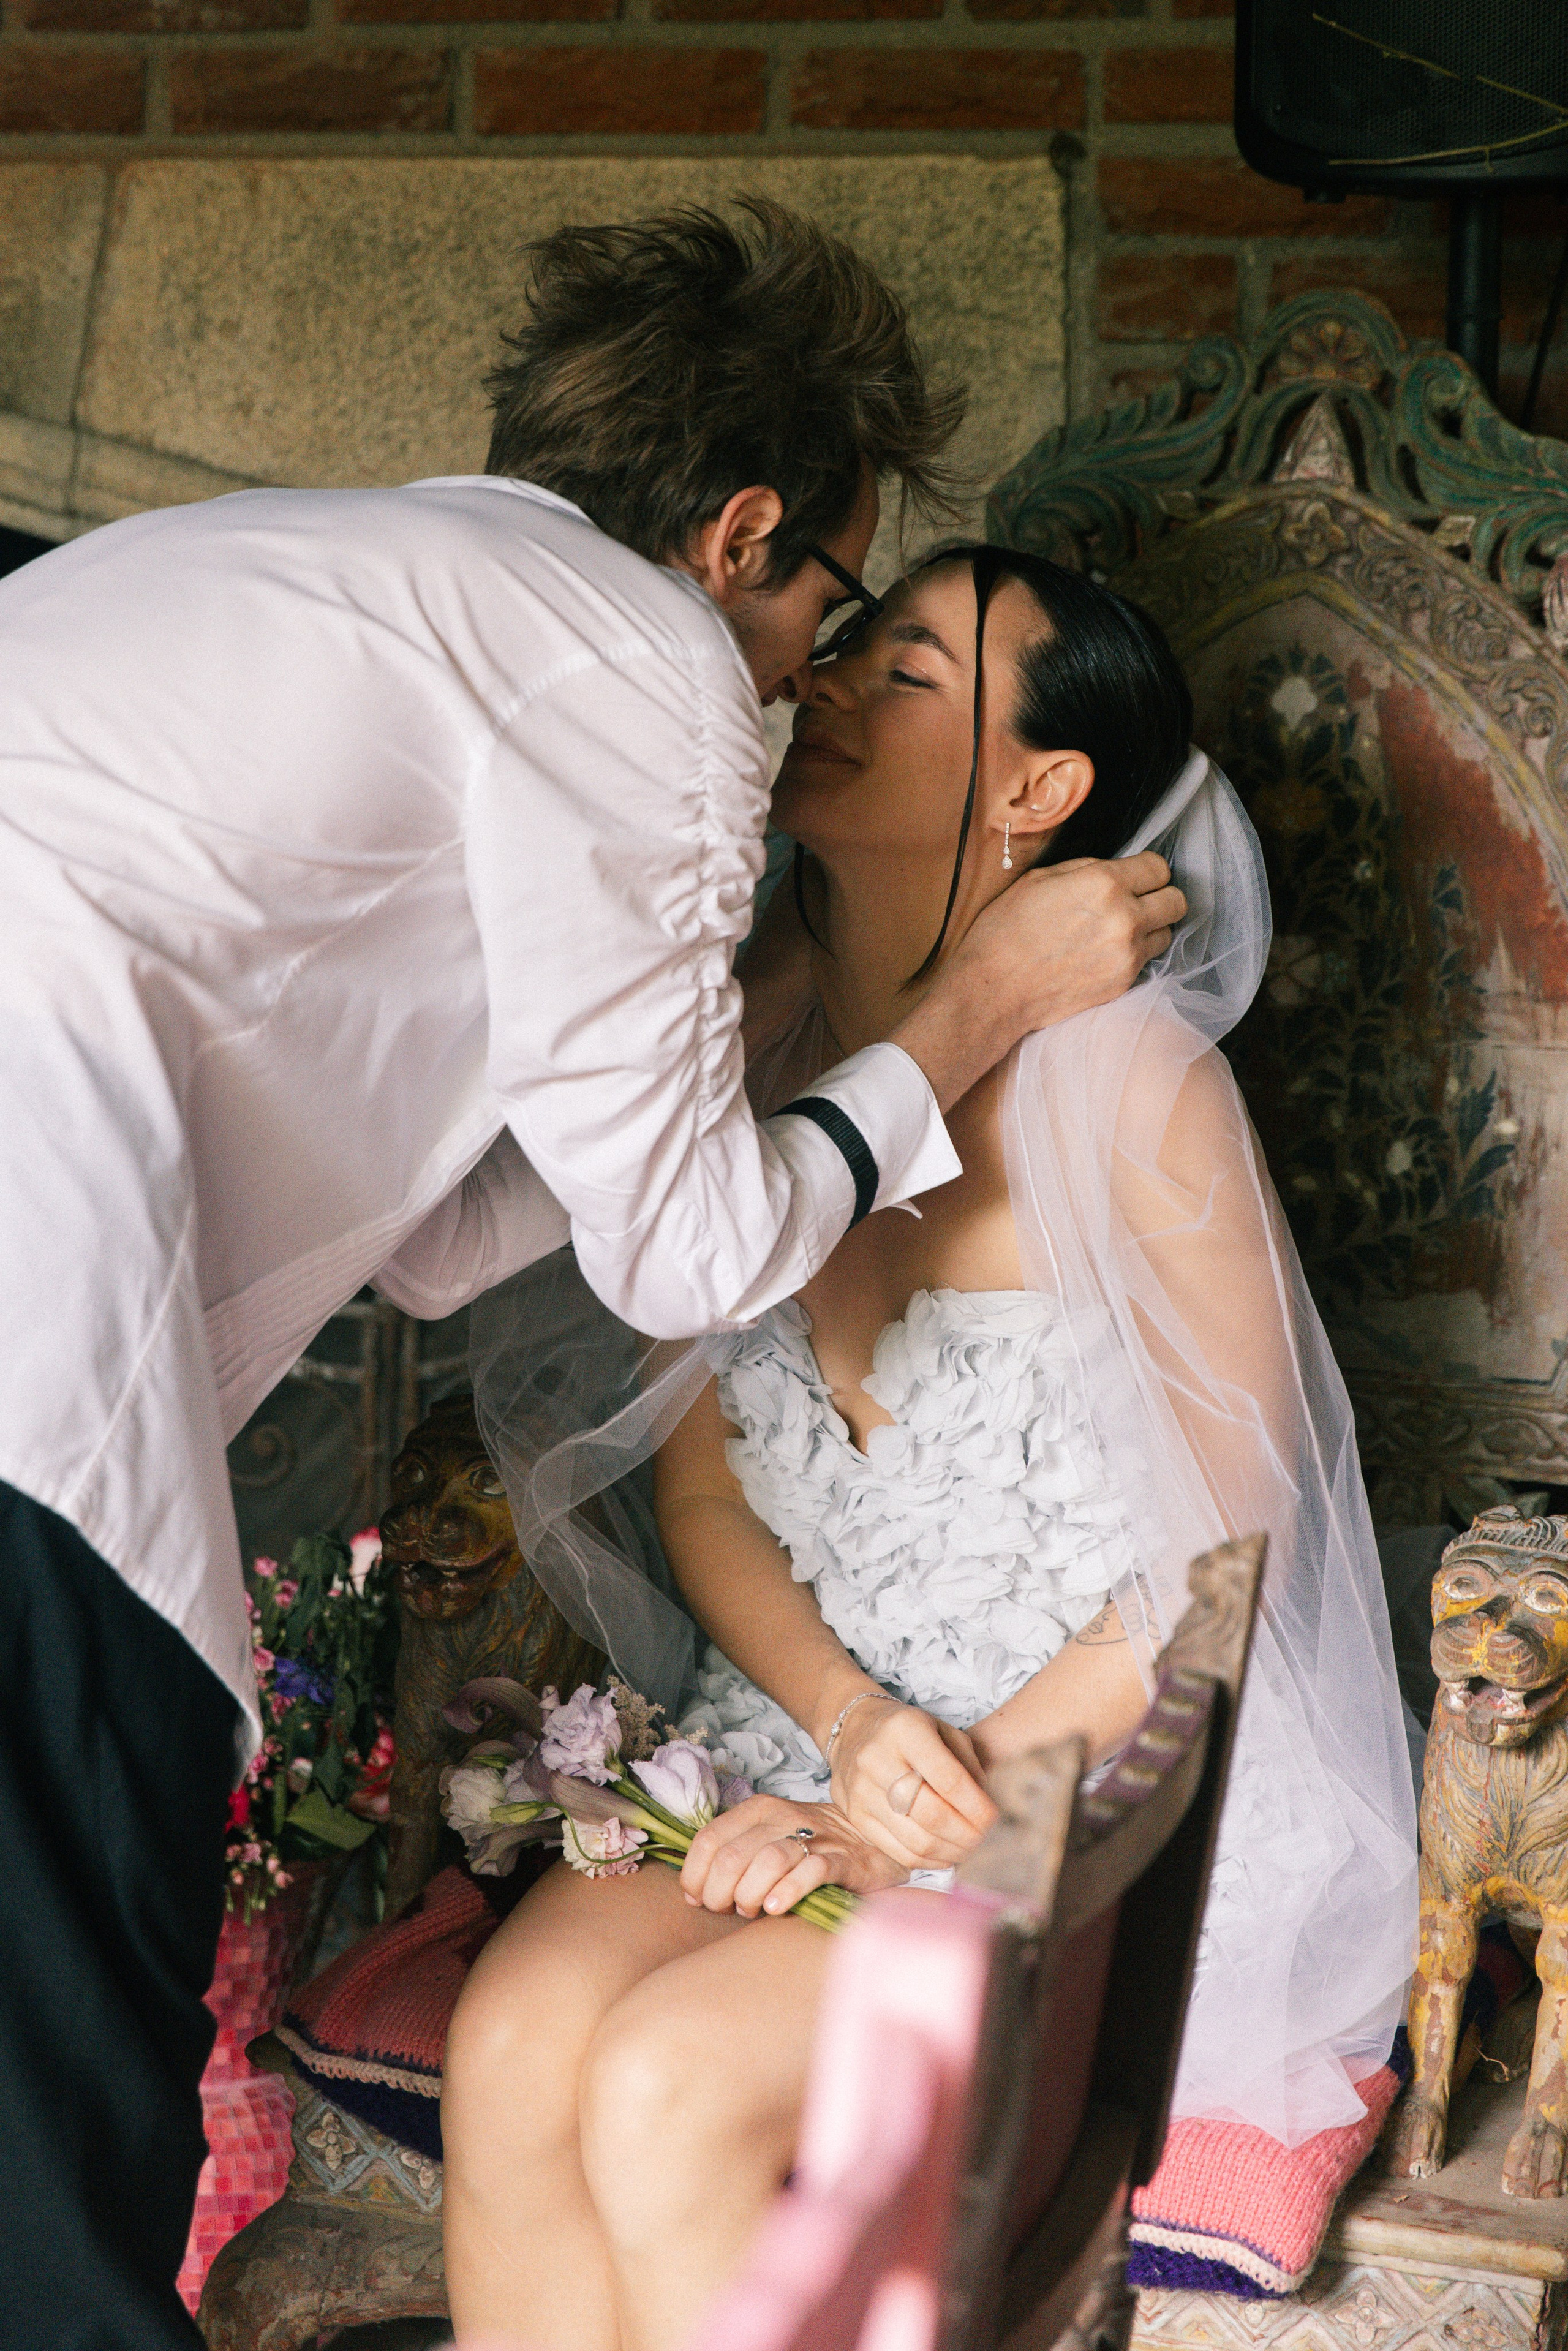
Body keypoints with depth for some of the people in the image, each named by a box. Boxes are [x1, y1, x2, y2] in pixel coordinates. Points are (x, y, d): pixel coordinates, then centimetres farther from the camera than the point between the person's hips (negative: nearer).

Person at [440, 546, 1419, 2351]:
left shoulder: (1123, 1081, -14)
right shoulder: (750, 1067, 3)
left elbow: (1230, 1541, -11)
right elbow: (697, 1488, 7)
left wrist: (959, 1797, -13)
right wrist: (853, 1725, -10)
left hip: (1110, 1776, -5)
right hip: (801, 1741, 5)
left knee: (663, 2089, -24)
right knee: (513, 2038, -21)